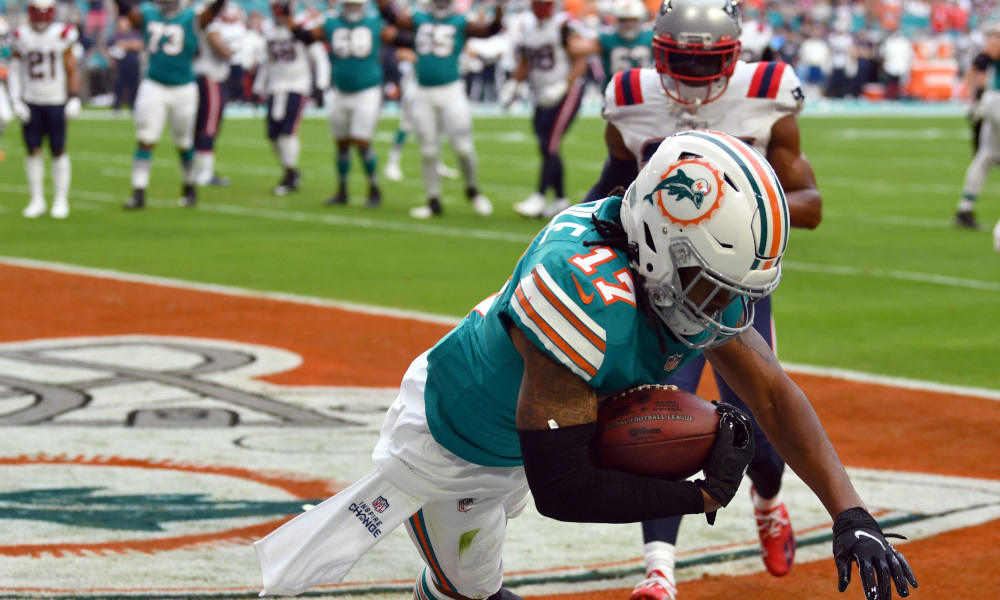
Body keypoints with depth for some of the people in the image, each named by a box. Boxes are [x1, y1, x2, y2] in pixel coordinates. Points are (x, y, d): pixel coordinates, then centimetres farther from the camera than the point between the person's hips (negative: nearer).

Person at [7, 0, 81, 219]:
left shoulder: (62, 36, -4)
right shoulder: (22, 36, 1)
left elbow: (72, 70, 2)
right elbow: (15, 70, 7)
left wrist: (74, 98, -5)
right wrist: (15, 100, 0)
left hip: (56, 102, -2)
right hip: (30, 102, 2)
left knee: (58, 152, 0)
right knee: (33, 151, 2)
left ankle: (61, 201, 9)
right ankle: (37, 200, 13)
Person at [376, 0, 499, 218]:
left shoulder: (460, 24, 1)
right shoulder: (420, 20, 9)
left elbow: (488, 30, -11)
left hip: (451, 91, -3)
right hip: (424, 94, 3)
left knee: (463, 147, -6)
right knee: (428, 151, 6)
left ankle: (472, 190, 19)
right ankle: (434, 202, 16)